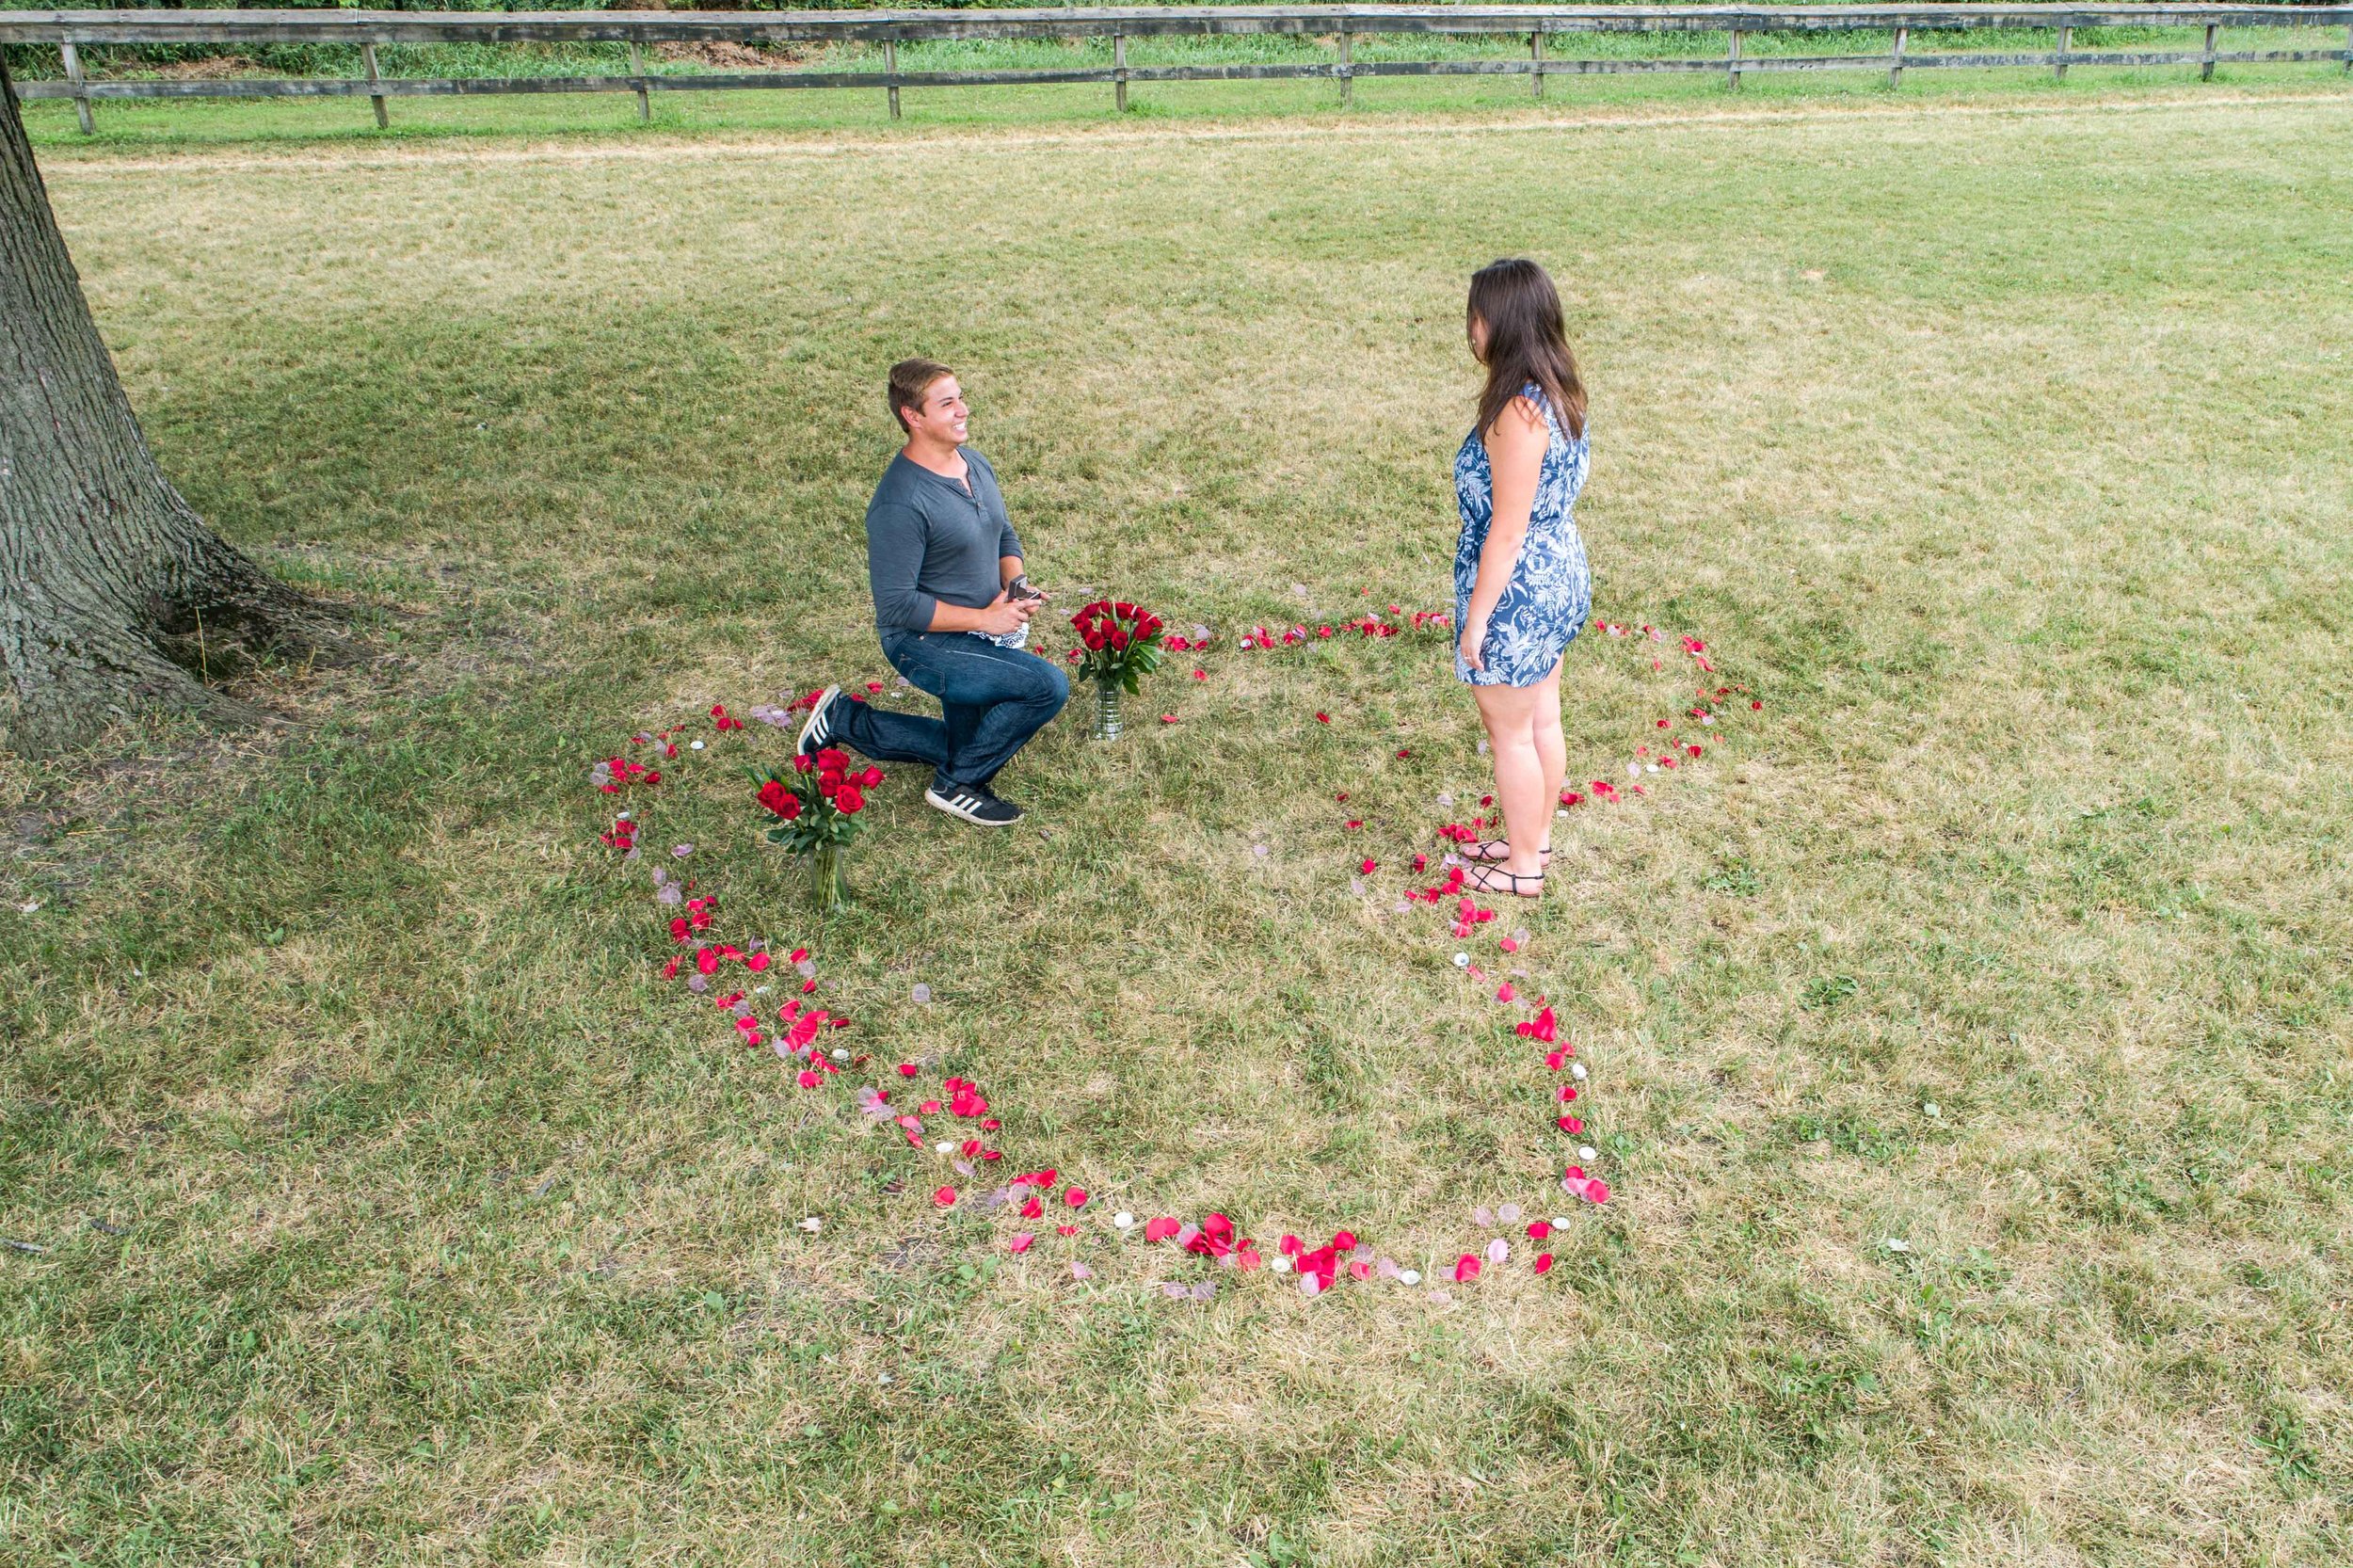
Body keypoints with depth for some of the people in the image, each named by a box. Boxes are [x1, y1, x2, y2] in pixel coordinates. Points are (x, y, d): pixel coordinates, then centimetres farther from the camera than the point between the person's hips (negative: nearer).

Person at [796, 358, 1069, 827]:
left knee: (965, 748, 20)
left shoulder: (977, 464, 0)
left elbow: (1006, 537, 14)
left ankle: (846, 720, 30)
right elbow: (898, 606, -25)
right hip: (925, 643, -9)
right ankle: (956, 785, -4)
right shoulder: (900, 503, -26)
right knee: (1049, 687, -23)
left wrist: (1015, 586, -7)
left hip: (974, 633, 9)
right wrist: (985, 618, -22)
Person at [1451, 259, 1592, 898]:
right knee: (1542, 720, 21)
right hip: (1560, 578, 9)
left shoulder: (1518, 413, -27)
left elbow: (1506, 532, -24)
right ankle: (1535, 839, 39)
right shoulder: (1556, 392, 3)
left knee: (1510, 732, 8)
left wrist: (1476, 618, -16)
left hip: (1518, 592, -9)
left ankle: (1522, 868, 24)